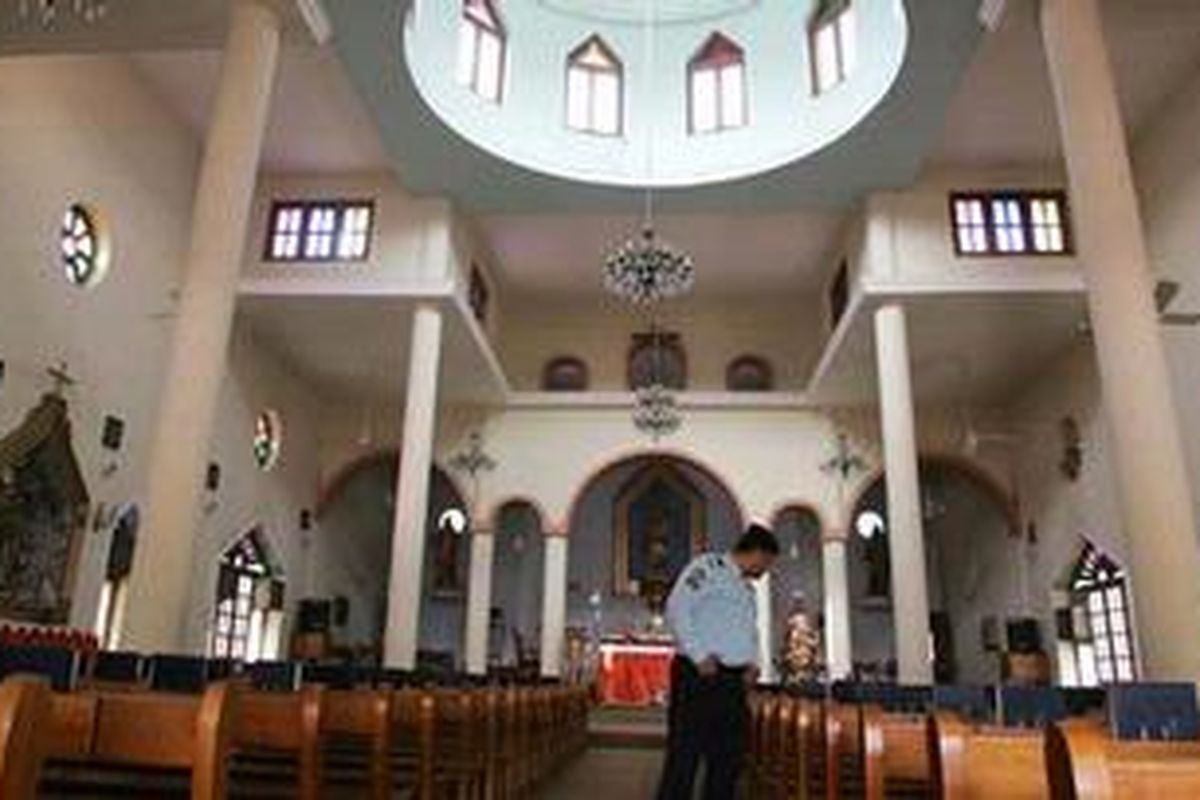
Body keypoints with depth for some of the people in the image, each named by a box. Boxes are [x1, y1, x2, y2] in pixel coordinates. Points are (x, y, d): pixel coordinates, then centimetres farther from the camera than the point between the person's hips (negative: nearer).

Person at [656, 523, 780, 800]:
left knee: (728, 757, 11)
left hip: (734, 680, 9)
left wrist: (752, 663, 9)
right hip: (698, 675, -9)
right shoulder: (708, 567, -6)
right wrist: (699, 655, -19)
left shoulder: (747, 588, 20)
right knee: (684, 755, -5)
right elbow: (677, 609, -17)